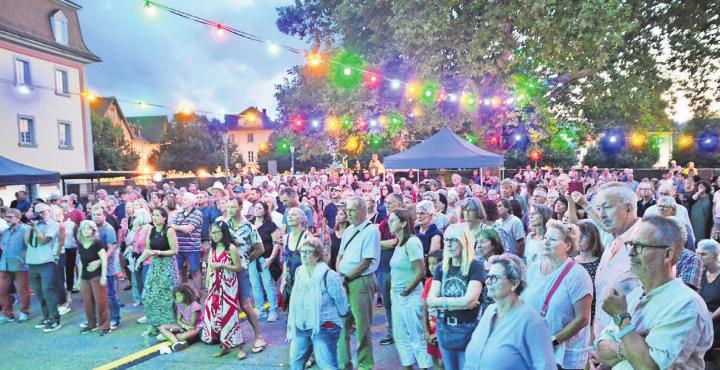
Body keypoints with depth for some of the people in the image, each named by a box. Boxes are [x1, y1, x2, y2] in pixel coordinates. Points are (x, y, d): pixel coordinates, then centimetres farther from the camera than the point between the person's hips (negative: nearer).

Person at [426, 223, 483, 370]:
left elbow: (469, 301, -22)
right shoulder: (441, 267, 2)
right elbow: (430, 300, -5)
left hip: (467, 329, -5)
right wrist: (459, 303, -18)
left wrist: (442, 301, -11)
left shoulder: (476, 266, -13)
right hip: (444, 328, 5)